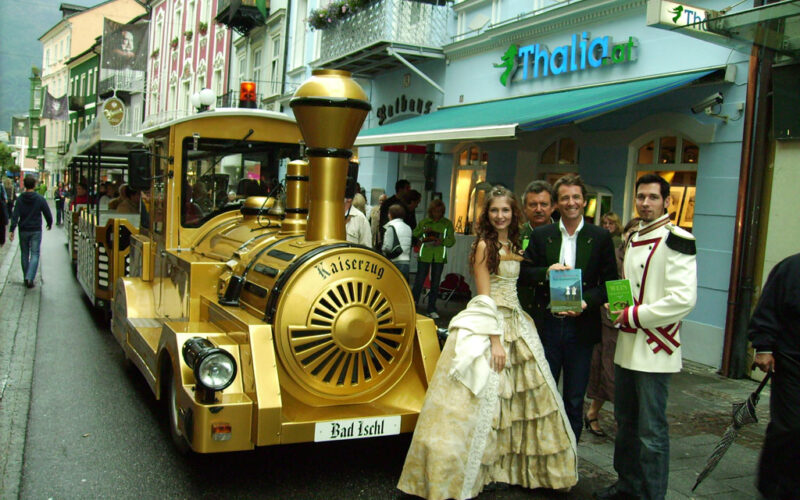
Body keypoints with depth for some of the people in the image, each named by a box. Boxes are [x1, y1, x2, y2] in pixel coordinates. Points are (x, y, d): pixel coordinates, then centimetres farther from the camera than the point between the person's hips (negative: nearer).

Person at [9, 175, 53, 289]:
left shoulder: (20, 199, -4)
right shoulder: (40, 199, -6)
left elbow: (15, 215, -10)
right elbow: (48, 214, -1)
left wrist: (12, 230, -11)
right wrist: (50, 224, 18)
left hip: (23, 231, 2)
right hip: (36, 230, -2)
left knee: (24, 254, 15)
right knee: (35, 254, -1)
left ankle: (26, 277, 23)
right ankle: (30, 278, -16)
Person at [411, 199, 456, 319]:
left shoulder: (447, 223, 6)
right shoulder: (424, 222, 8)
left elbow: (452, 240, 3)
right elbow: (414, 235, 6)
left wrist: (442, 241, -16)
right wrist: (423, 231, -11)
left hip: (439, 257, 1)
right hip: (424, 255, -1)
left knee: (435, 283, 6)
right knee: (419, 280, -3)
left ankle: (432, 309, 14)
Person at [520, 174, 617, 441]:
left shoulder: (601, 237, 1)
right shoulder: (541, 235, 4)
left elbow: (610, 282, 0)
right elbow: (524, 274, 5)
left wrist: (587, 302, -16)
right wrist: (547, 272, -15)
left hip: (581, 326, -1)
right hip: (547, 326, 1)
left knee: (574, 400, 10)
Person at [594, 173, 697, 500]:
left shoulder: (676, 240, -11)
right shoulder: (632, 239, 15)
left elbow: (684, 300, -20)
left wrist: (633, 316, -16)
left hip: (655, 348, -8)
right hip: (627, 345, 8)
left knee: (651, 431, -3)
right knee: (625, 422, 17)